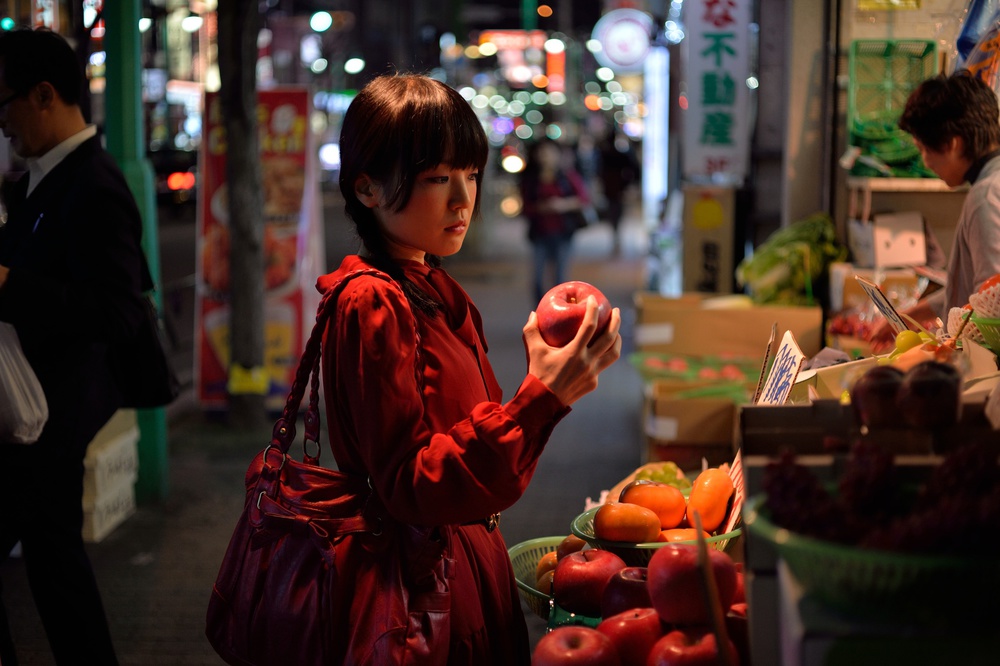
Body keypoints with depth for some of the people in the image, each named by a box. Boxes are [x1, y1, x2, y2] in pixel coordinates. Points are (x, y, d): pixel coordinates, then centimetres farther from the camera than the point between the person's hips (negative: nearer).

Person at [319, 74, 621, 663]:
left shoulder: (439, 293, 11)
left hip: (471, 560, 9)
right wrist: (540, 398, -30)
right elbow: (411, 488, -24)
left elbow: (479, 433, 11)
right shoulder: (372, 304, -18)